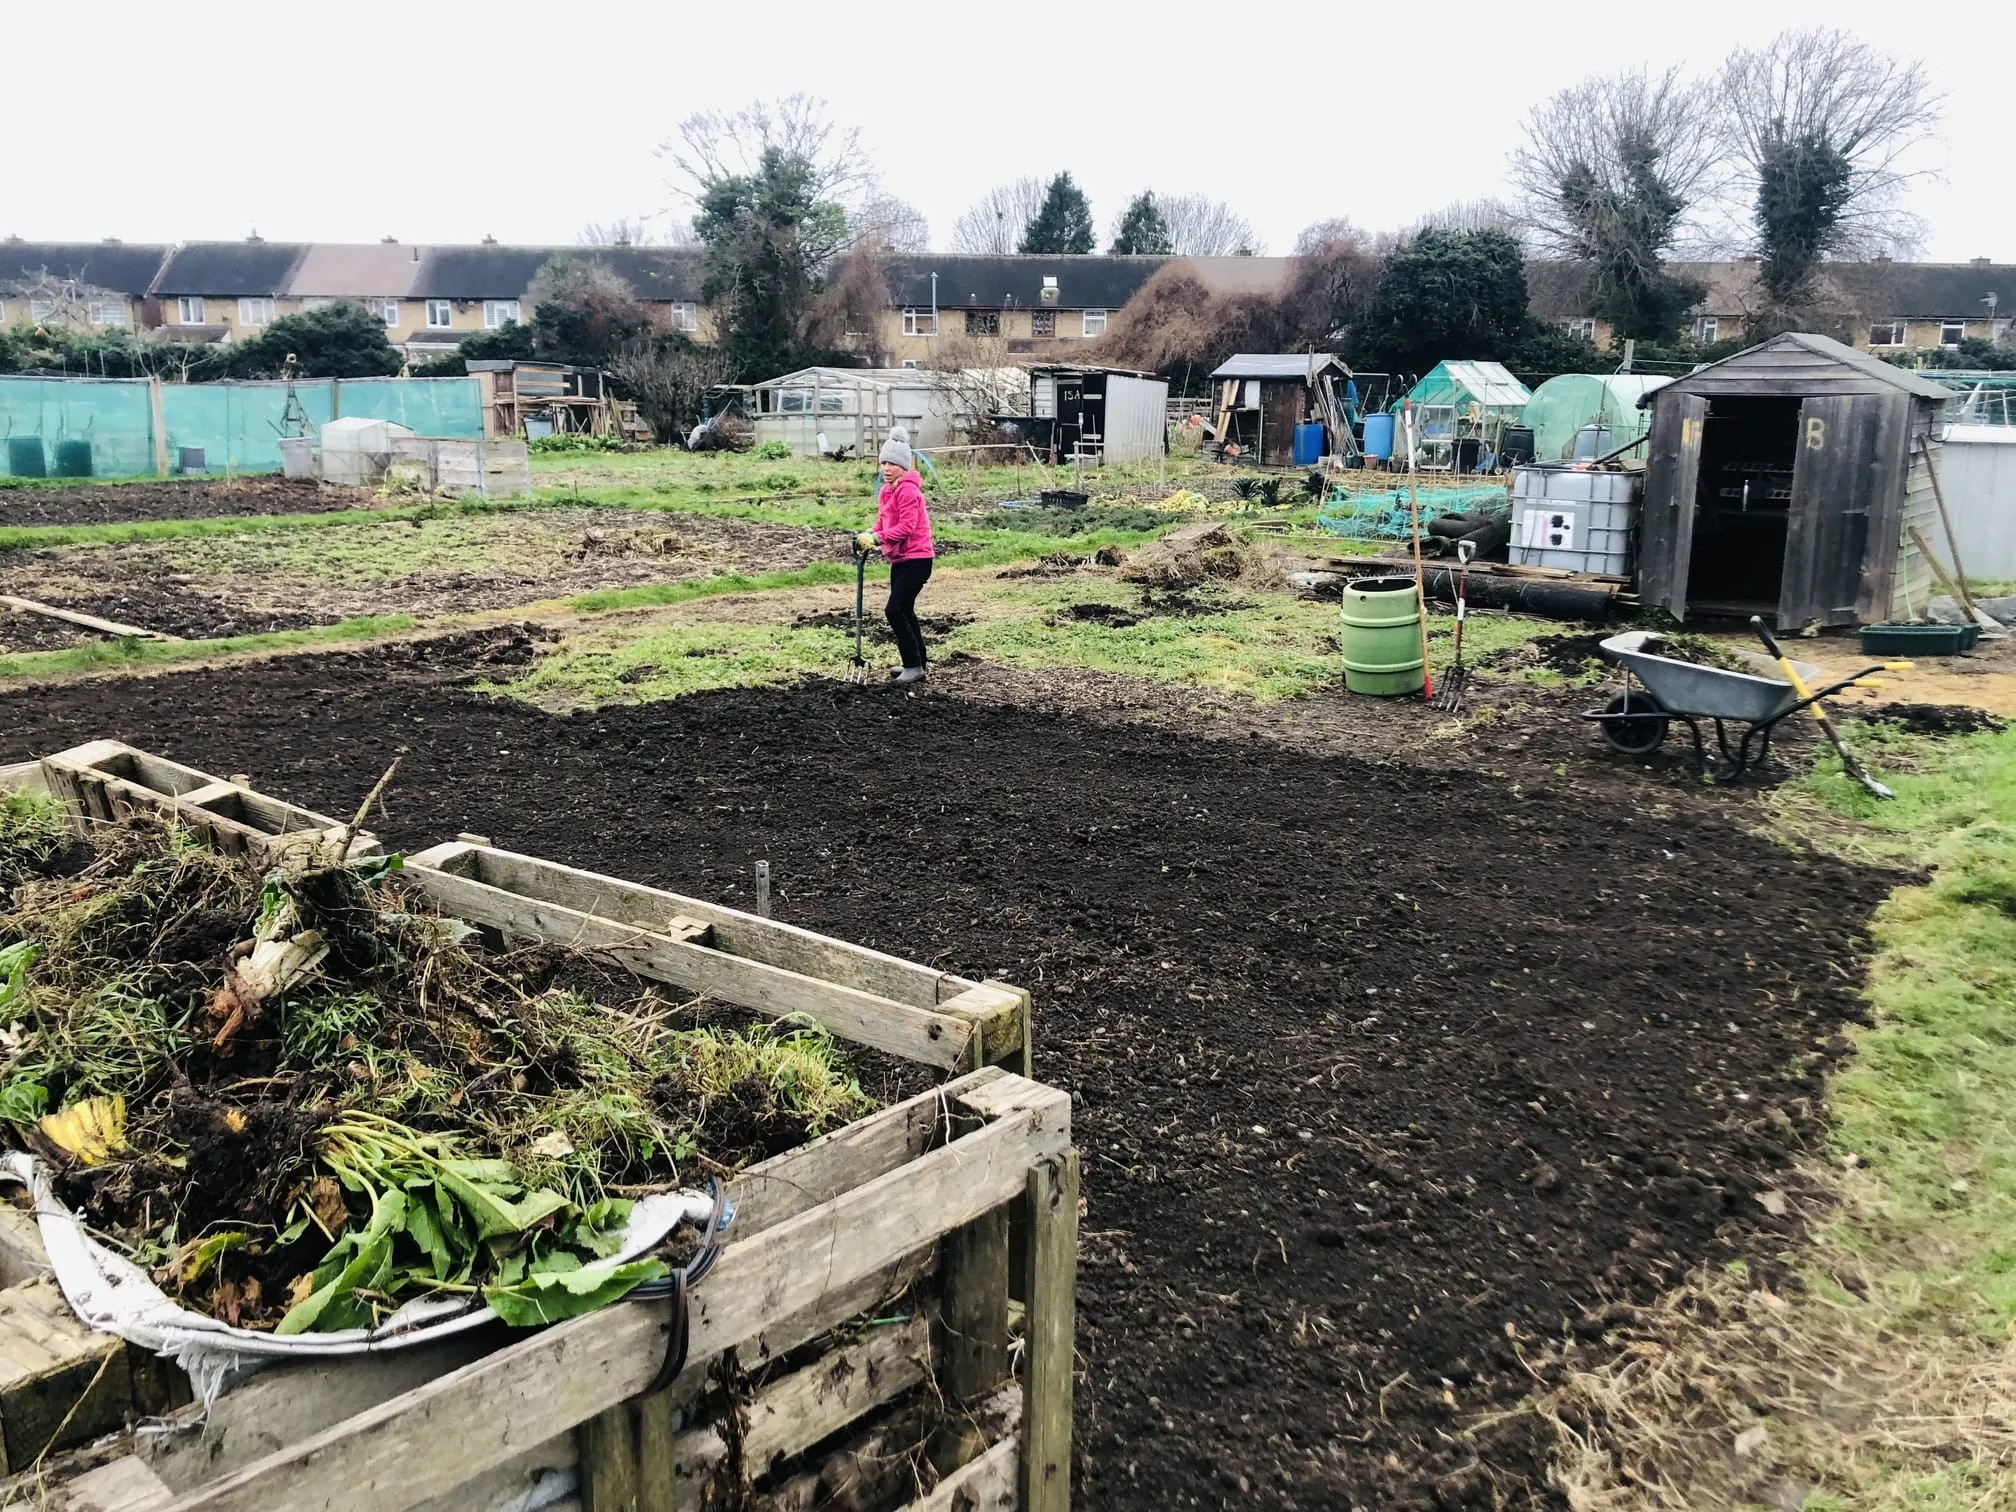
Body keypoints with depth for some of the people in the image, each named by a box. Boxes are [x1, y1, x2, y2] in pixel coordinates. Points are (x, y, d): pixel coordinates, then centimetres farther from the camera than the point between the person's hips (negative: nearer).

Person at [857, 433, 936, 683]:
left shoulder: (908, 490, -17)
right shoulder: (887, 490, 13)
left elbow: (906, 527, -24)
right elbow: (883, 522, 16)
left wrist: (877, 538, -27)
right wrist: (869, 536, -4)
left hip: (915, 559, -10)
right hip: (899, 559, 10)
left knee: (895, 611, -14)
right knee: (904, 612, 15)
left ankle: (914, 666, -7)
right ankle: (915, 664, 25)